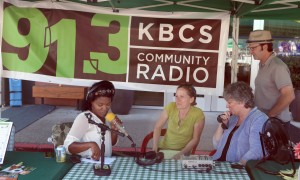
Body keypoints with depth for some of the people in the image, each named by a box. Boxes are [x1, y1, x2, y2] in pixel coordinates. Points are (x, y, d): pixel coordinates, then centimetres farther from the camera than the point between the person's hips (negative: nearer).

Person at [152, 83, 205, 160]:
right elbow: (158, 127, 0)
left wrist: (180, 154, -18)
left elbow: (195, 139, -8)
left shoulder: (198, 114, -15)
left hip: (183, 153, -2)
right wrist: (155, 147, -9)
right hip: (163, 149, 2)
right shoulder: (171, 107, -10)